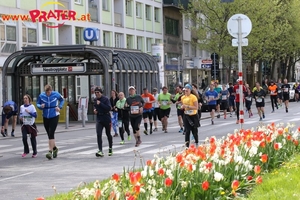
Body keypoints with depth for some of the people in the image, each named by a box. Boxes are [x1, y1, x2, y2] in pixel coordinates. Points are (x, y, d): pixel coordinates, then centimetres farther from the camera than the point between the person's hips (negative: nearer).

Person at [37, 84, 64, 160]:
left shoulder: (56, 94, -9)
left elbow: (62, 100, 11)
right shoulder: (41, 96, -6)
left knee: (51, 134, -16)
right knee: (49, 134, 12)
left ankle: (50, 151, -19)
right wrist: (40, 106, -16)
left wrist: (60, 107, -5)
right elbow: (37, 104, 6)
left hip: (54, 116, -3)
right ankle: (55, 148, 35)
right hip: (45, 117, 3)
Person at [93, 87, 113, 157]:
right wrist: (94, 109, 3)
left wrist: (100, 104, -25)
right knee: (98, 134, -12)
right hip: (99, 119, 4)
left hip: (106, 119, -4)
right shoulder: (95, 100, 7)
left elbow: (109, 108, -22)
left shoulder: (106, 99, -12)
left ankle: (110, 148, 33)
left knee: (108, 134, 12)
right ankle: (100, 151, -17)